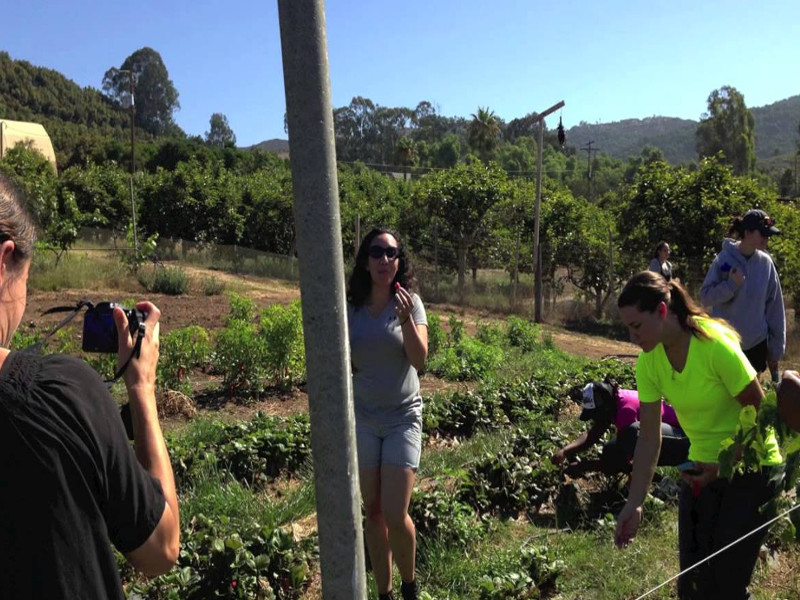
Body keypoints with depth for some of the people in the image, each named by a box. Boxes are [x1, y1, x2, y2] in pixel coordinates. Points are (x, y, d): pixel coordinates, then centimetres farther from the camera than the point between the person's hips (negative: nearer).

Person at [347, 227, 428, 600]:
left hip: (403, 418, -3)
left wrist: (406, 319, -30)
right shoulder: (351, 308, -1)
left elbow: (419, 360, -18)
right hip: (363, 419, 3)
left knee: (395, 515, -7)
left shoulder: (410, 303, -8)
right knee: (373, 513, 10)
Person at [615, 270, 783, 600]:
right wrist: (634, 504, -10)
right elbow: (648, 437, -7)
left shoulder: (715, 345, -27)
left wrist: (725, 466, -25)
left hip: (751, 468, -5)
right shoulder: (648, 361, -10)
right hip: (703, 469, 5)